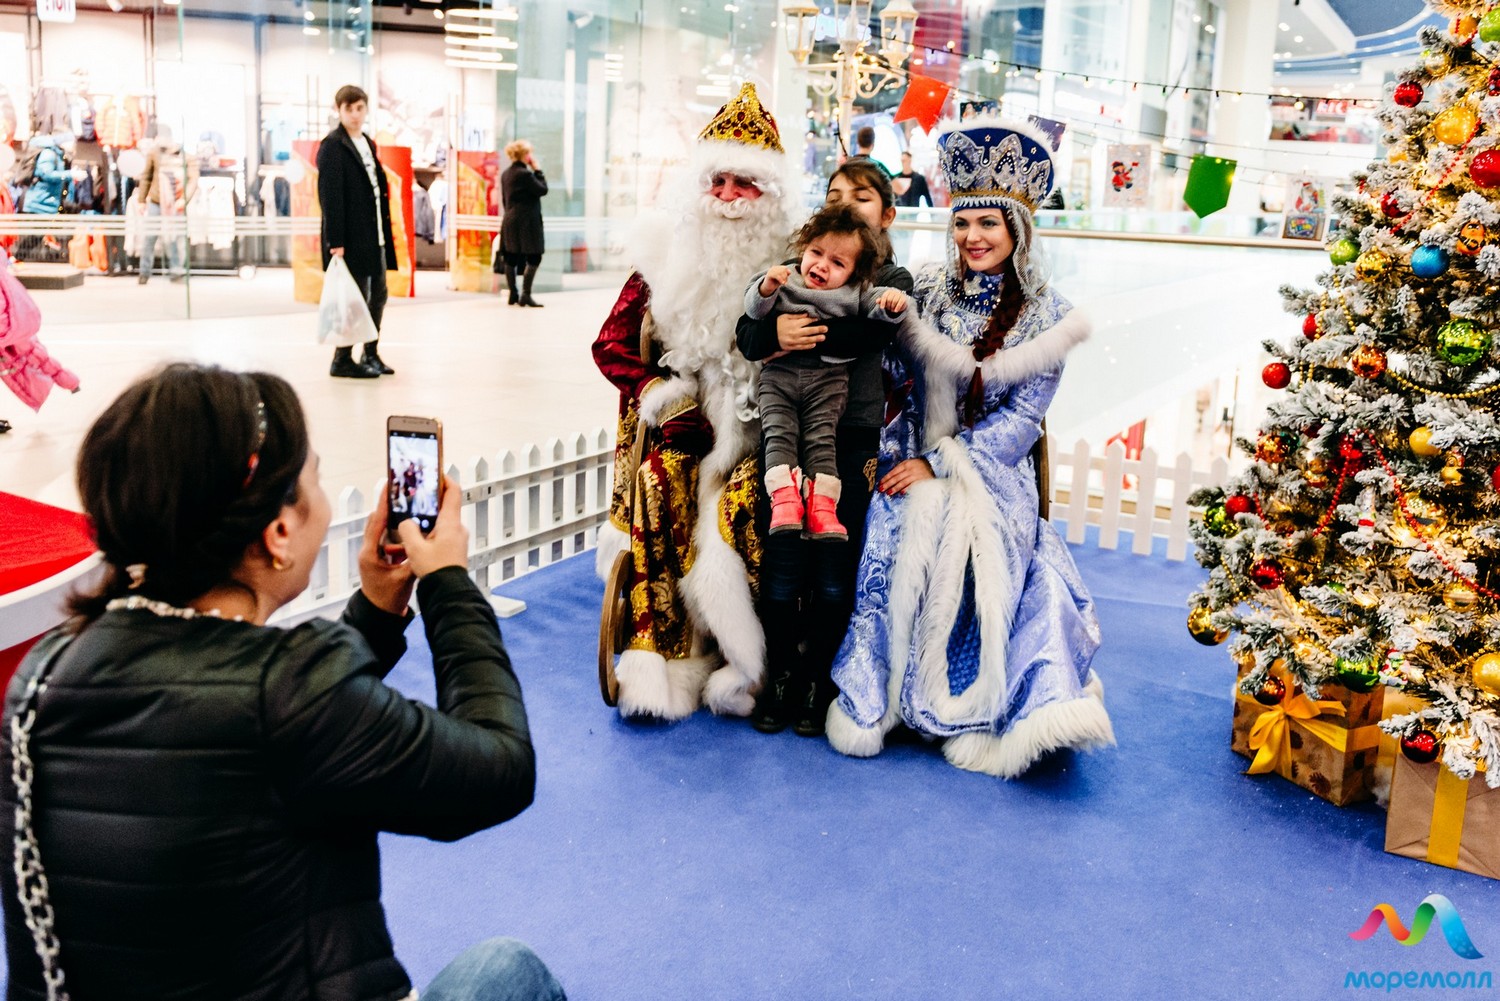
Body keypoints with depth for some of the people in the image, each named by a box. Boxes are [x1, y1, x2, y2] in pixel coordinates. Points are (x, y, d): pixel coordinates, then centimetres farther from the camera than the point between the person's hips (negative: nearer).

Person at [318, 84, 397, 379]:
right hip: (351, 237, -8)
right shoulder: (332, 145, -8)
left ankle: (372, 354, 25)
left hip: (376, 236, 8)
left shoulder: (368, 144, 16)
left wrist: (386, 232, 12)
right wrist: (335, 241, -20)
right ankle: (342, 360, 5)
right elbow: (329, 196, -14)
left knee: (378, 295, 14)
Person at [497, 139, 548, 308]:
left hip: (509, 220, 9)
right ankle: (525, 295, -9)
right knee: (534, 259, -4)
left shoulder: (506, 174, 11)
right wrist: (537, 170, -4)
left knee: (511, 259, 9)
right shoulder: (525, 174, -16)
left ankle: (513, 294, 14)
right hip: (526, 222, -9)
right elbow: (543, 189, -10)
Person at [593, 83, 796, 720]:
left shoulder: (788, 261, 4)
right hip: (677, 416, 1)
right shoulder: (668, 253, 8)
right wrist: (666, 400, -6)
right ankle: (656, 661, -20)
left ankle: (745, 665, -14)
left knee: (740, 513, -27)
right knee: (659, 487, -26)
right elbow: (612, 341, 6)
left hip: (754, 427, -1)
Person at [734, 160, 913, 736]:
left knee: (834, 571, 5)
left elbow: (862, 336, -14)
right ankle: (780, 678, 20)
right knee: (781, 564, 3)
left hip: (851, 439, -1)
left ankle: (817, 684, 21)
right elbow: (747, 337, -2)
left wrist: (801, 334, -21)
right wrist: (775, 332, -23)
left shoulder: (891, 282, 7)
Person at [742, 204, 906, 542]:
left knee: (820, 437, -11)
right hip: (779, 373, 1)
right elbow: (753, 309, 2)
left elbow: (879, 307, 1)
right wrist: (766, 288, -18)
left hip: (828, 376, -1)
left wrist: (892, 302, -22)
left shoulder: (854, 293, 10)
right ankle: (784, 500, -18)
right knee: (778, 433, -13)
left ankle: (822, 506, -16)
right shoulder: (783, 280, 10)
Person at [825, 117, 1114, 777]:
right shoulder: (926, 289, 7)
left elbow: (1023, 416, -5)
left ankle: (973, 713, -9)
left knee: (978, 557, -25)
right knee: (890, 549, -23)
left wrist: (941, 463, -13)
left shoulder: (1044, 314, 1)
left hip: (991, 468, -1)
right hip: (911, 457, 2)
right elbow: (892, 376, 7)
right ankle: (867, 701, -9)